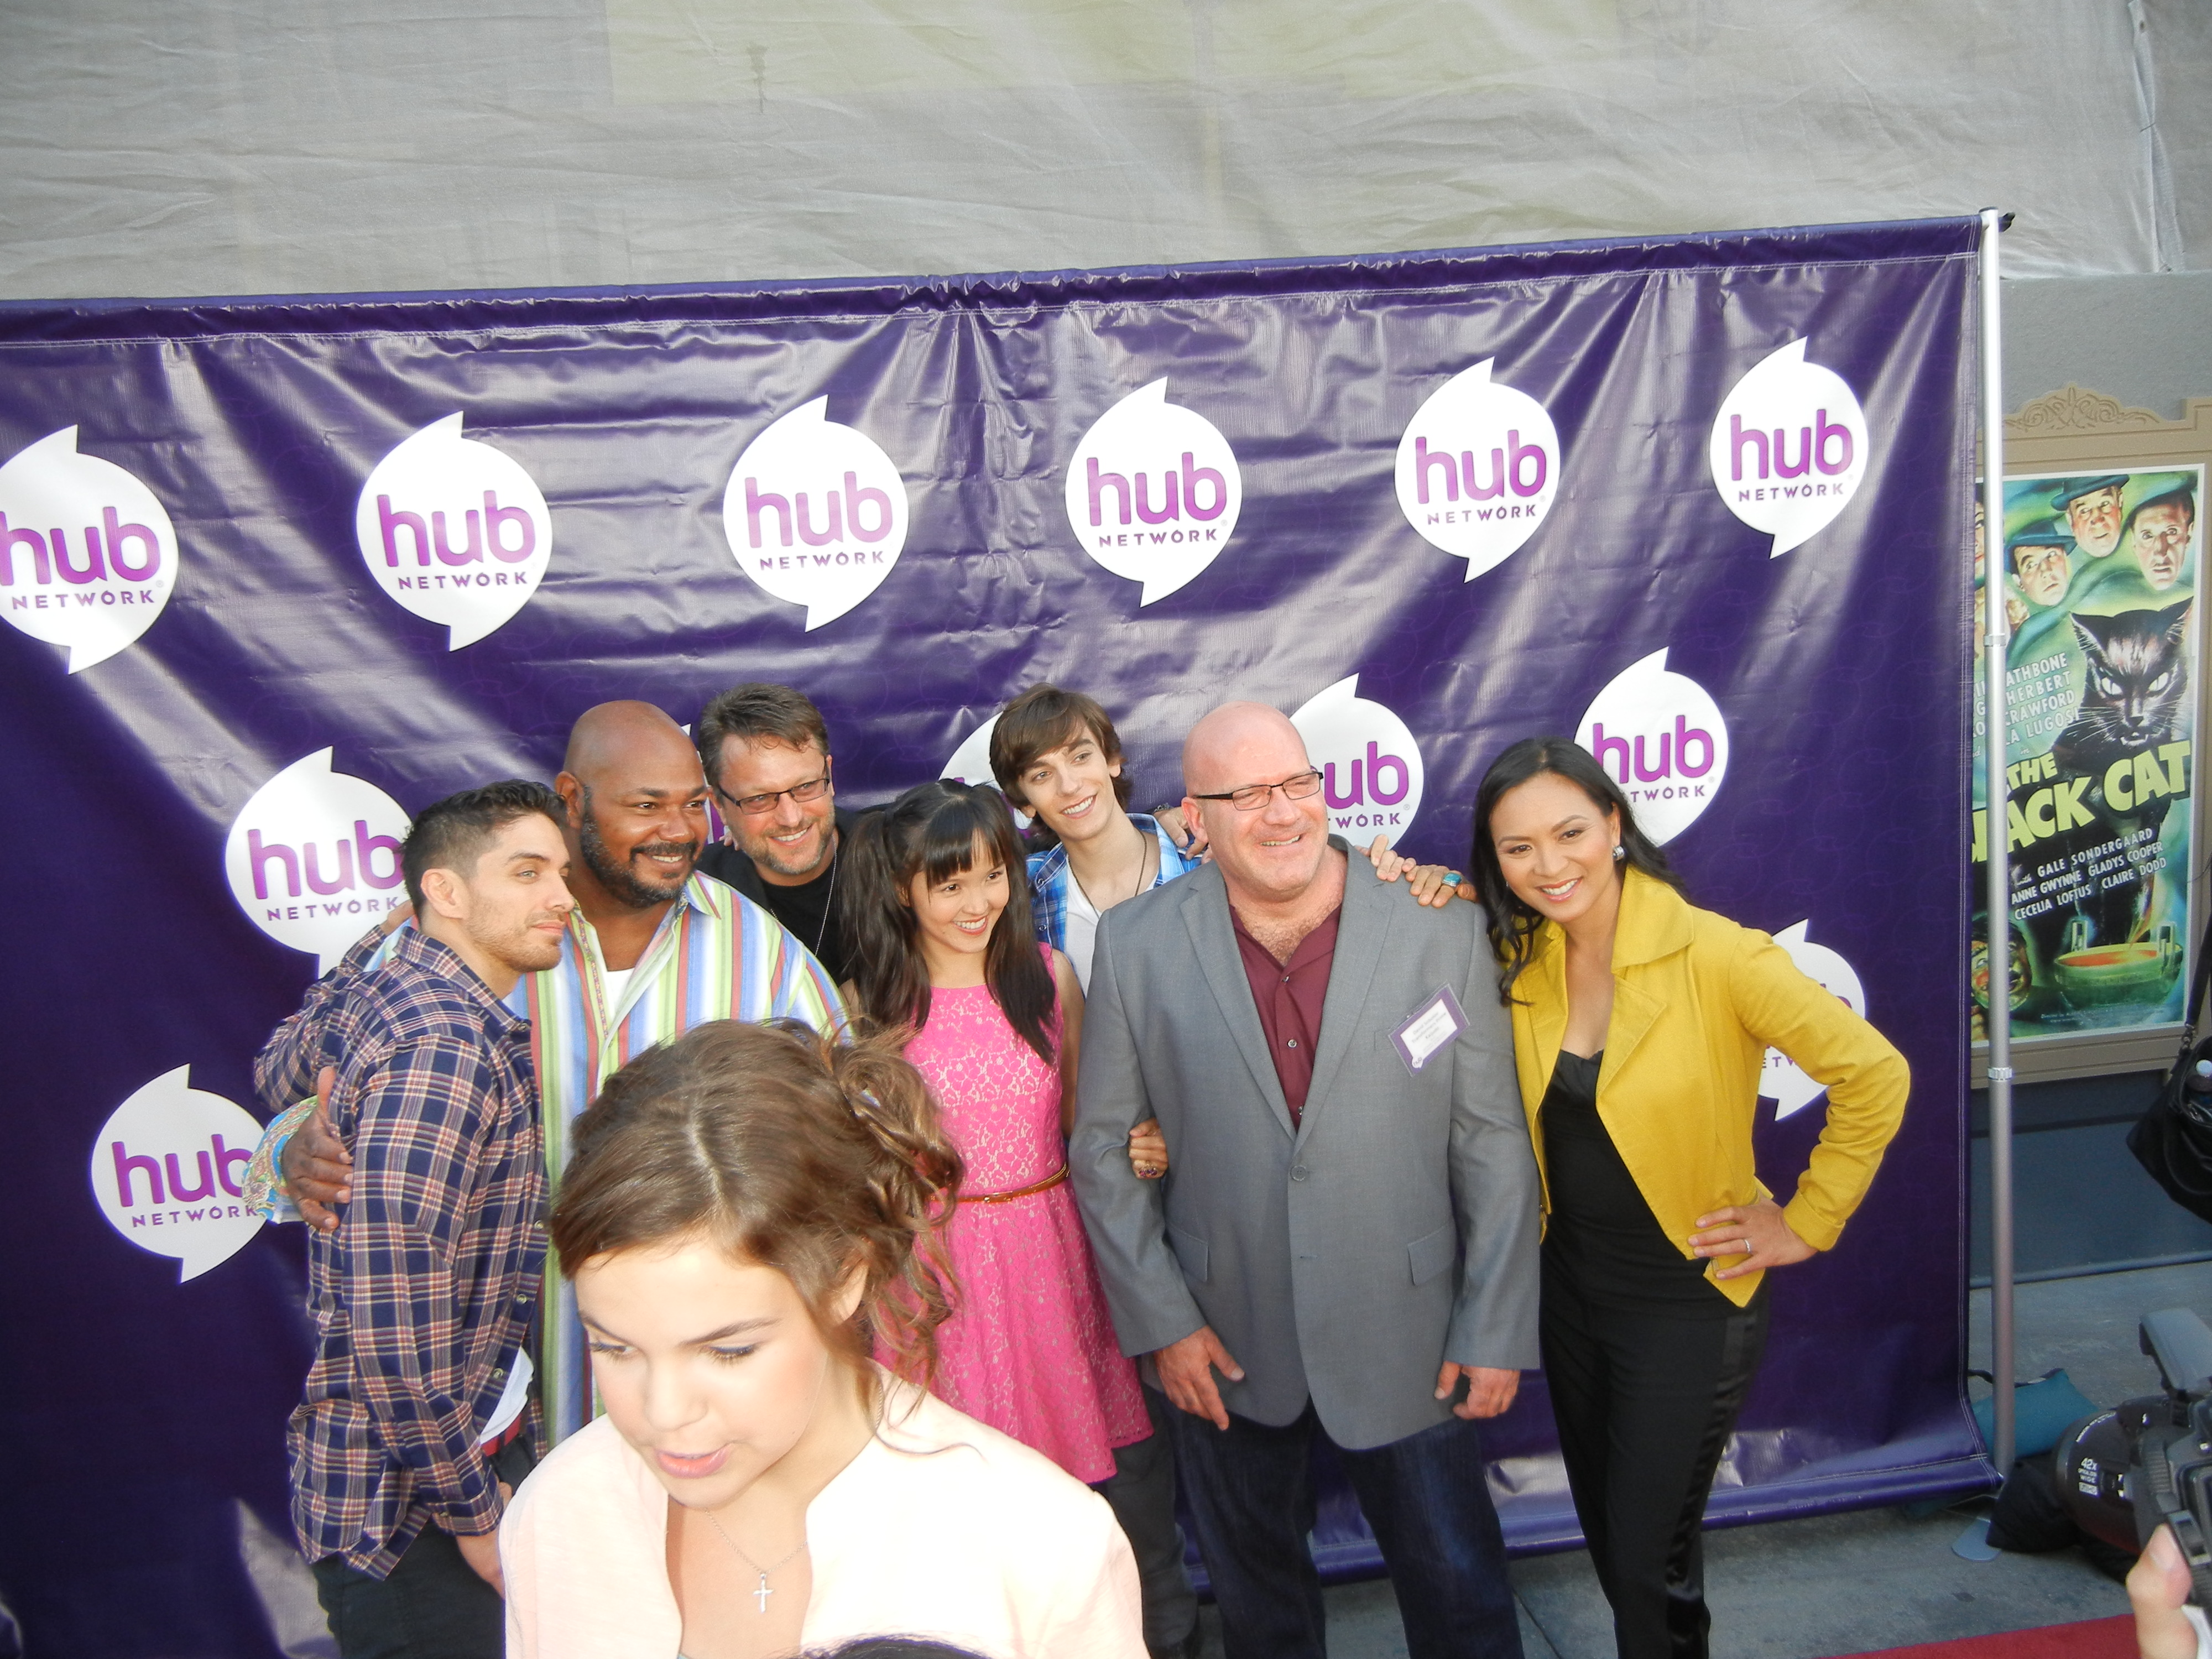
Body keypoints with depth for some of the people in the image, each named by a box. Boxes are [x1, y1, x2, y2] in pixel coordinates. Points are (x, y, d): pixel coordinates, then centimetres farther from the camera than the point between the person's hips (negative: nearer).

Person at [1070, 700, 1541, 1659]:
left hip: (1407, 1344, -1)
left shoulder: (1441, 929, -10)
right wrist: (1158, 1321, -5)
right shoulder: (1135, 945, -9)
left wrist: (1496, 1330, -5)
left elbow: (1494, 1143, -5)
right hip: (1223, 1347, 1)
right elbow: (1101, 1146, -2)